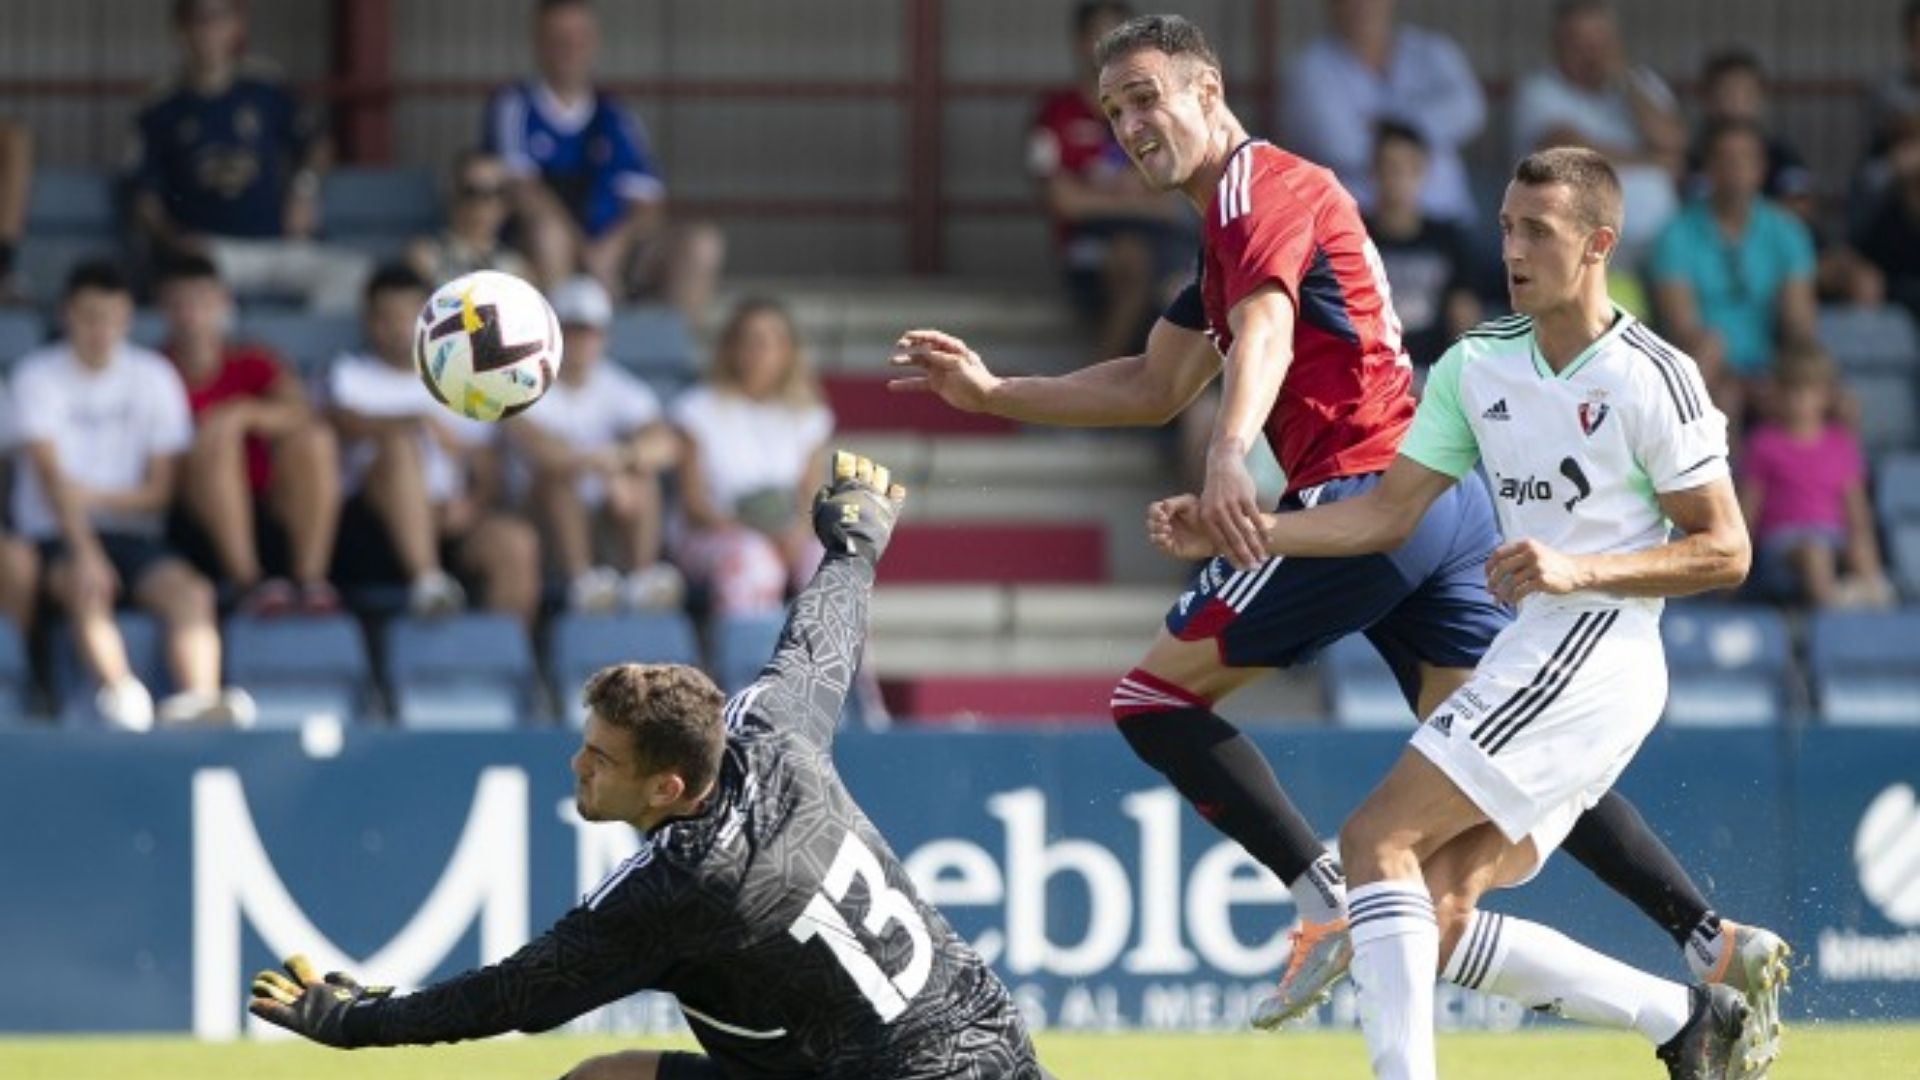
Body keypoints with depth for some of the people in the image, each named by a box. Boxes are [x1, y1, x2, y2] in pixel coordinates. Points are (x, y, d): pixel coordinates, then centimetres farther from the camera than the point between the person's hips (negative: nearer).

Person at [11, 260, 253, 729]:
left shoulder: (153, 377, 7)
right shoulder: (39, 375, -1)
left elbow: (159, 489, 7)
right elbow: (50, 473, -14)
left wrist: (92, 497, -10)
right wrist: (84, 551, -27)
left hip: (130, 531, 3)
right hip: (55, 533, -3)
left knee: (191, 591, -26)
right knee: (89, 587, -35)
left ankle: (199, 697, -45)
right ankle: (120, 689, -56)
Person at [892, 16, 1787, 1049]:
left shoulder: (1260, 188, -5)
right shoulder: (1233, 226, 26)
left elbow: (1263, 335, -27)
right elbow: (1153, 388, 33)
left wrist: (1227, 455, -45)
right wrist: (991, 393, 26)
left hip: (1370, 490, -10)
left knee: (1154, 696, -4)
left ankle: (1328, 899, -12)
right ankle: (1715, 939, -2)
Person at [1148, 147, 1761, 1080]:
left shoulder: (1651, 377, -7)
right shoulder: (1478, 366, 13)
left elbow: (1725, 550, -6)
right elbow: (1389, 512, 13)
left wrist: (1583, 568, -19)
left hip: (1592, 647, -8)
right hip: (1532, 658, 8)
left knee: (1378, 839, -18)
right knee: (1431, 923, 1)